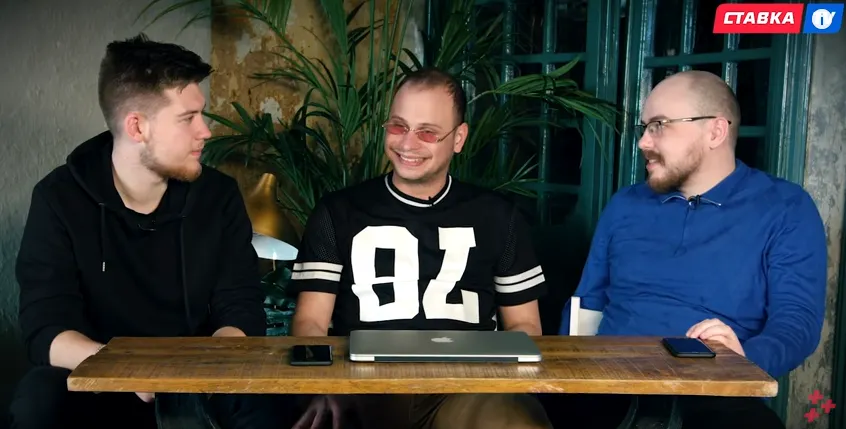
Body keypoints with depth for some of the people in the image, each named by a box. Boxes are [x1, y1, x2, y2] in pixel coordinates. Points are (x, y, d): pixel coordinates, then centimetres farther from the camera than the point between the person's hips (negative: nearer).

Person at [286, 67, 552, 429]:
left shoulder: (497, 216, 14)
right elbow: (310, 322, 6)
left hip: (467, 386, 2)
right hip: (367, 386, -1)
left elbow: (523, 325, 17)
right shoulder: (337, 212, 12)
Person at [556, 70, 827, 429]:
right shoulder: (624, 206, 15)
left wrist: (744, 357, -28)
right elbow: (586, 304, 17)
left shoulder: (785, 210, 4)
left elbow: (797, 319, -6)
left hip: (713, 391, -2)